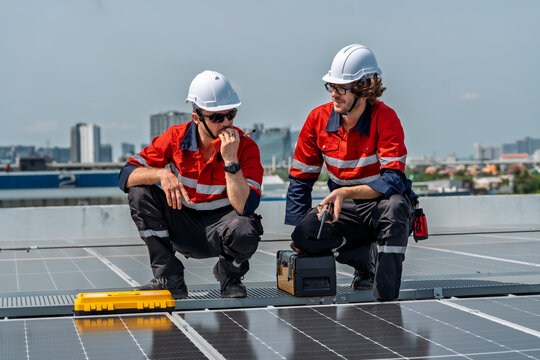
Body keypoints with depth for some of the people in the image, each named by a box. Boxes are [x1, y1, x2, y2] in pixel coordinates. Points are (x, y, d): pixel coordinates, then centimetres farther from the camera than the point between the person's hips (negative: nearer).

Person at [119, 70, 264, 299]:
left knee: (245, 232, -37)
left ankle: (229, 275, 3)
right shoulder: (176, 138, -9)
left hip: (219, 228, -2)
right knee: (140, 192, -20)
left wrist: (231, 160, -31)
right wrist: (162, 174, -32)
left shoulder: (246, 147, -14)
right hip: (183, 227, 3)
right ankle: (169, 280, -12)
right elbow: (126, 176, -13)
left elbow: (245, 207, -24)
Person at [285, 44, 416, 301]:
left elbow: (393, 180, -25)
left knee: (393, 205, -40)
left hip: (381, 204, -3)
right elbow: (300, 178, 2)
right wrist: (296, 232, -5)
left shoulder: (385, 119, -17)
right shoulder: (319, 118, -5)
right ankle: (362, 260, -1)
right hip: (346, 210, 3)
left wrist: (347, 192, -38)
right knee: (305, 234, -27)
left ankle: (386, 297, -32)